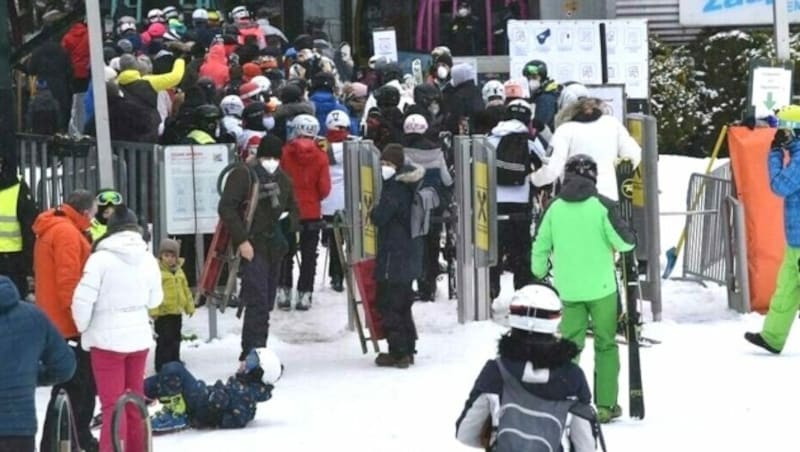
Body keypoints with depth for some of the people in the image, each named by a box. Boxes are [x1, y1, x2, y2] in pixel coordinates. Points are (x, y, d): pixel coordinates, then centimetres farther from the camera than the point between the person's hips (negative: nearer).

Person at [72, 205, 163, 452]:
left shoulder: (101, 258, -16)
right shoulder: (148, 259, -1)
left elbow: (83, 300, -16)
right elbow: (155, 299, 9)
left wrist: (83, 328, -1)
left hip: (107, 339, -5)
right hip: (139, 338, 5)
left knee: (112, 405, -4)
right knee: (134, 402, 18)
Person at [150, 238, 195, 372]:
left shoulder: (179, 271, 11)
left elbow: (185, 289, 20)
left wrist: (189, 306, 19)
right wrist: (154, 310, -24)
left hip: (177, 312, 7)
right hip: (162, 312, -7)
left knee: (175, 340, 18)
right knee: (163, 341, -5)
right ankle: (162, 367, 0)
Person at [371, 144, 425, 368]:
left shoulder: (394, 188, -18)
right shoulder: (409, 185, 9)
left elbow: (379, 217, -21)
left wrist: (374, 211, 0)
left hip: (394, 256, -10)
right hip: (409, 255, 10)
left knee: (389, 306, -3)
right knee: (403, 304, 17)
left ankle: (398, 352, -2)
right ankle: (408, 349, 23)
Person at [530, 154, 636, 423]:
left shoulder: (555, 208, 1)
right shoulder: (602, 205, -9)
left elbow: (540, 247, 6)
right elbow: (623, 242, -11)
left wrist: (538, 275, 24)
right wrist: (629, 242, 13)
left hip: (568, 290, 3)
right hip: (601, 287, -2)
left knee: (569, 345, 9)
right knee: (606, 345, 8)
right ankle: (605, 405, 6)